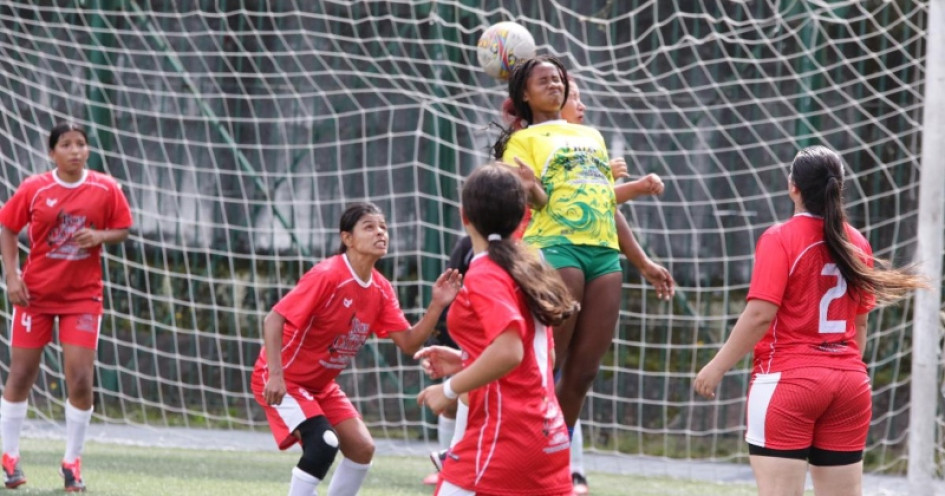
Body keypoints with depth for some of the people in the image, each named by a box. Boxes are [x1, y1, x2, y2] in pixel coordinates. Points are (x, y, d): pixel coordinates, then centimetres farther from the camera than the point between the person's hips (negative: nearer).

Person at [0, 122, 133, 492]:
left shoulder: (105, 189, -4)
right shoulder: (34, 188, -6)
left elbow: (122, 230, 5)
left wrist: (100, 236, -17)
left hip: (83, 296, 0)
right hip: (35, 293, 0)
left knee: (80, 380, -7)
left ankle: (72, 463, 7)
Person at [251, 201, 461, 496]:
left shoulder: (380, 290, -1)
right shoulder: (327, 276, -25)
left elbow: (409, 343, -4)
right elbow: (274, 320, -28)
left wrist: (437, 305, -19)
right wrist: (275, 375, -37)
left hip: (321, 385, 8)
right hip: (282, 380, -8)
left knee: (362, 448, 2)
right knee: (324, 442, -26)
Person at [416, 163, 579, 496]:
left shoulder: (485, 275, -11)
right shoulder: (526, 270, 14)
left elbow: (509, 352, -24)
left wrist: (449, 389, -13)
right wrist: (464, 362, 18)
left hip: (503, 435, -9)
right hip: (547, 433, 9)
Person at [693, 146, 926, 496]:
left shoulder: (780, 239, -9)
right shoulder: (856, 243, 8)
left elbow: (760, 314, -15)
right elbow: (860, 322, 15)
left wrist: (717, 367, -9)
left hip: (788, 380, -6)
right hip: (849, 382, 6)